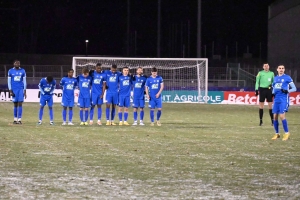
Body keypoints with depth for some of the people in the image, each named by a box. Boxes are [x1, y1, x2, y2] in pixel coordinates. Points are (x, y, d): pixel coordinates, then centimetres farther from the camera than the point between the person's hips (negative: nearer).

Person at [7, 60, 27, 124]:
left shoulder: (22, 71, 4)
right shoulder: (10, 71, 3)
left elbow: (24, 81, 6)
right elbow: (9, 81, 3)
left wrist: (25, 91, 1)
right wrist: (10, 91, -4)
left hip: (21, 89, 0)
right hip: (14, 89, 0)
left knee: (20, 104, -7)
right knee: (15, 104, 4)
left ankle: (19, 119, -8)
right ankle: (15, 119, 12)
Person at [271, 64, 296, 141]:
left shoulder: (287, 78, -1)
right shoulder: (275, 78, 16)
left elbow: (294, 88, -1)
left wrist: (287, 91, -18)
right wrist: (273, 93, 7)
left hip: (284, 99, -6)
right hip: (276, 99, 6)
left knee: (282, 116, -14)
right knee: (275, 116, 3)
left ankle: (287, 133, -1)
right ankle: (277, 134, 15)